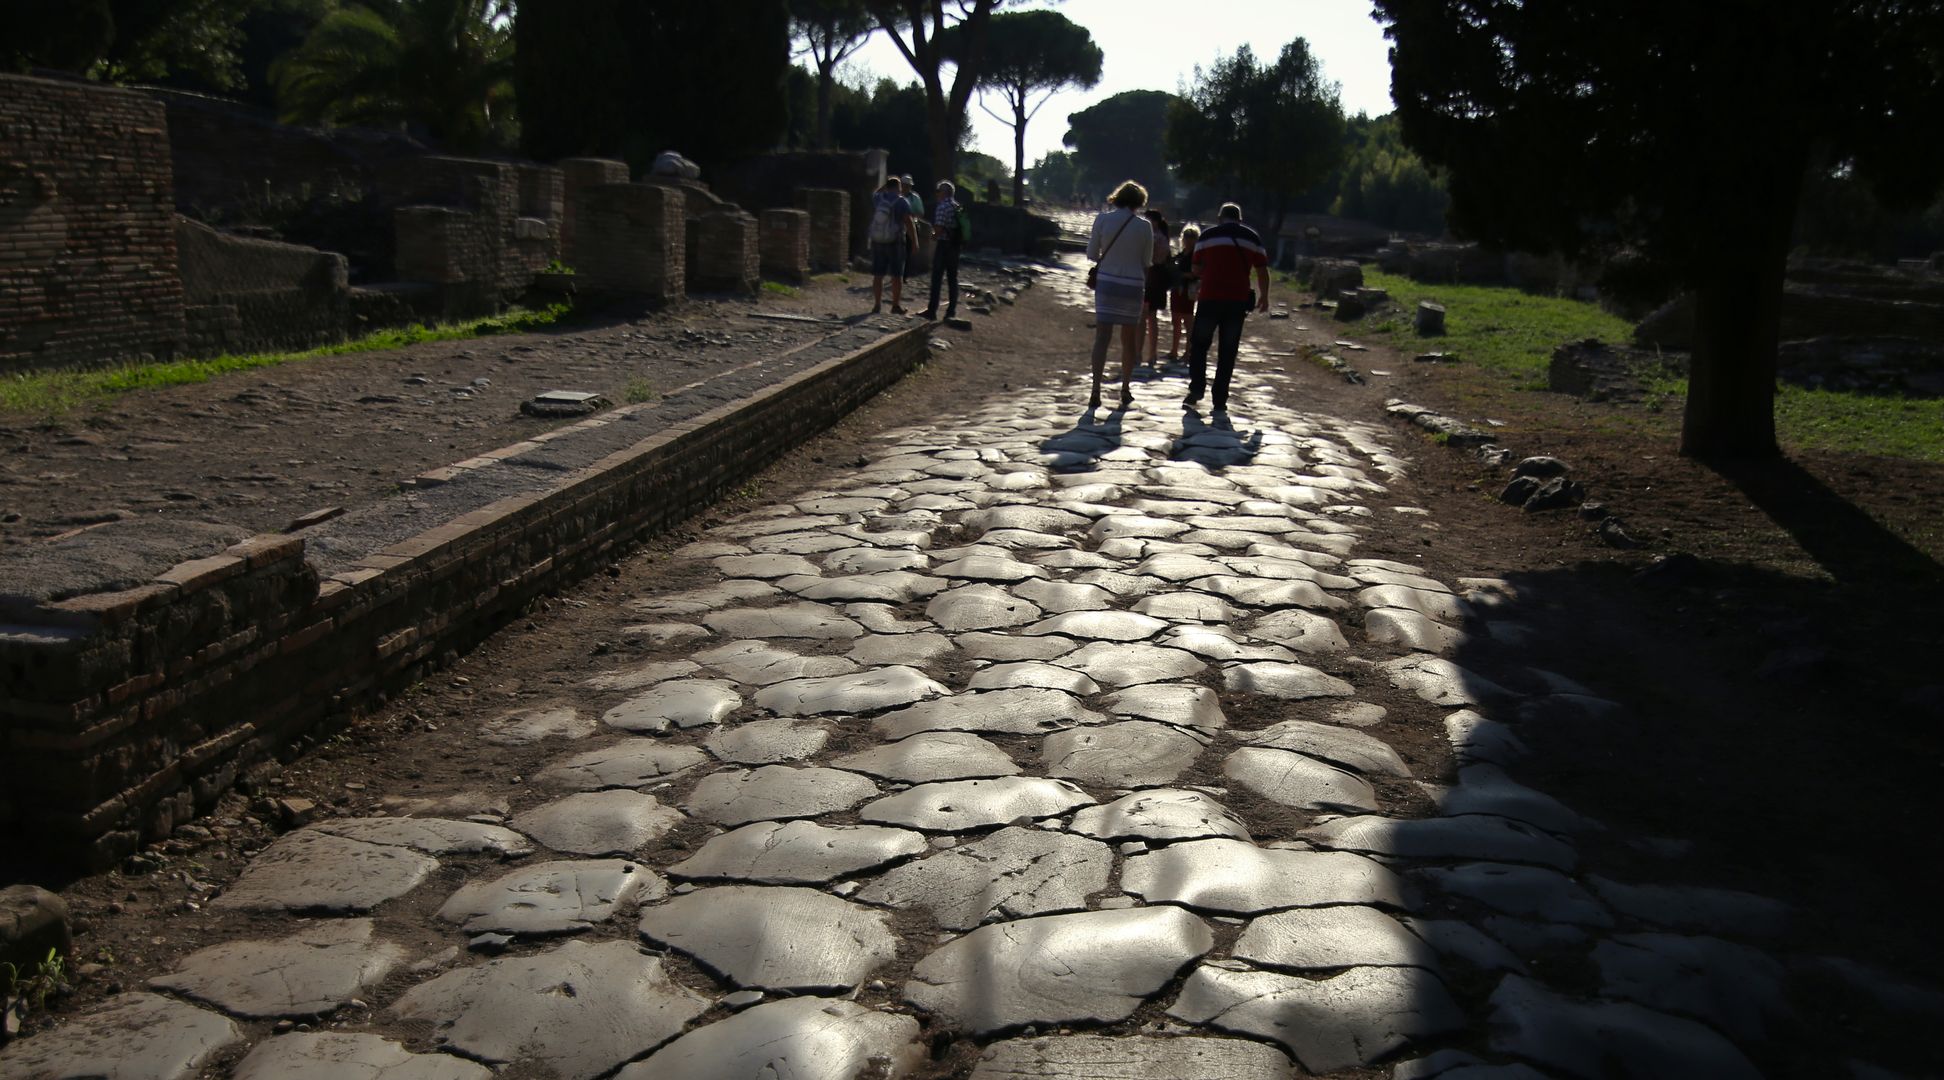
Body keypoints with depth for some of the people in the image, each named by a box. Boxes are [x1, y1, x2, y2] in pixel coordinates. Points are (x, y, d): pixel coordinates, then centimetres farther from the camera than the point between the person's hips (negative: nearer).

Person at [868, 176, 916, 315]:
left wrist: (885, 185, 28)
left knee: (878, 275, 8)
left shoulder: (877, 199, 3)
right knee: (897, 275, 5)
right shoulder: (901, 202, -10)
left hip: (877, 241, 4)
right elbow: (909, 223, -15)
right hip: (896, 242, -4)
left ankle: (877, 305, 7)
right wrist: (915, 242, -10)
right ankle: (896, 305, 6)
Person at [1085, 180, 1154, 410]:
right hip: (1133, 284, 0)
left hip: (1106, 281, 0)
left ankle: (1096, 392, -11)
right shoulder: (1144, 226, -4)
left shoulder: (1103, 219, -4)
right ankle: (1125, 390, 19)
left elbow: (1091, 253, 2)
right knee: (1129, 338, 13)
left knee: (1102, 336, -1)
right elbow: (1147, 260, 4)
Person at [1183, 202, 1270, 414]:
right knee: (1228, 352, 6)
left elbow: (1196, 268, 8)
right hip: (1238, 301, 1)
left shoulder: (1208, 235, 5)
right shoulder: (1251, 237, 9)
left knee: (1199, 345, 12)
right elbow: (1262, 271, 7)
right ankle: (1220, 400, 4)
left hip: (1210, 298, -1)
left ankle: (1196, 388, -1)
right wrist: (1264, 297, 19)